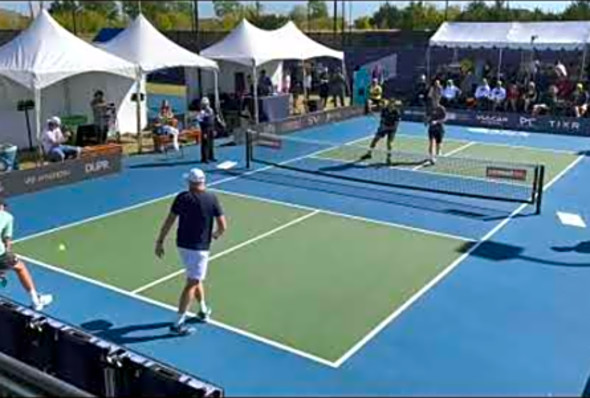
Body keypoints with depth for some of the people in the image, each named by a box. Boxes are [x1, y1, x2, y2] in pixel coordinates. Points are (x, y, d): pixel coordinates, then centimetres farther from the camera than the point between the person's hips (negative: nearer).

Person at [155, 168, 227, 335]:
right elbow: (223, 226, -8)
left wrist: (160, 242, 1)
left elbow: (169, 222, -7)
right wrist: (216, 234, 14)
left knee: (195, 279, 22)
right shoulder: (212, 199, -9)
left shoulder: (182, 198, -5)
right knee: (191, 284, 0)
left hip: (182, 245, 4)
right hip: (199, 248, -4)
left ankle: (204, 311, 37)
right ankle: (179, 323, -1)